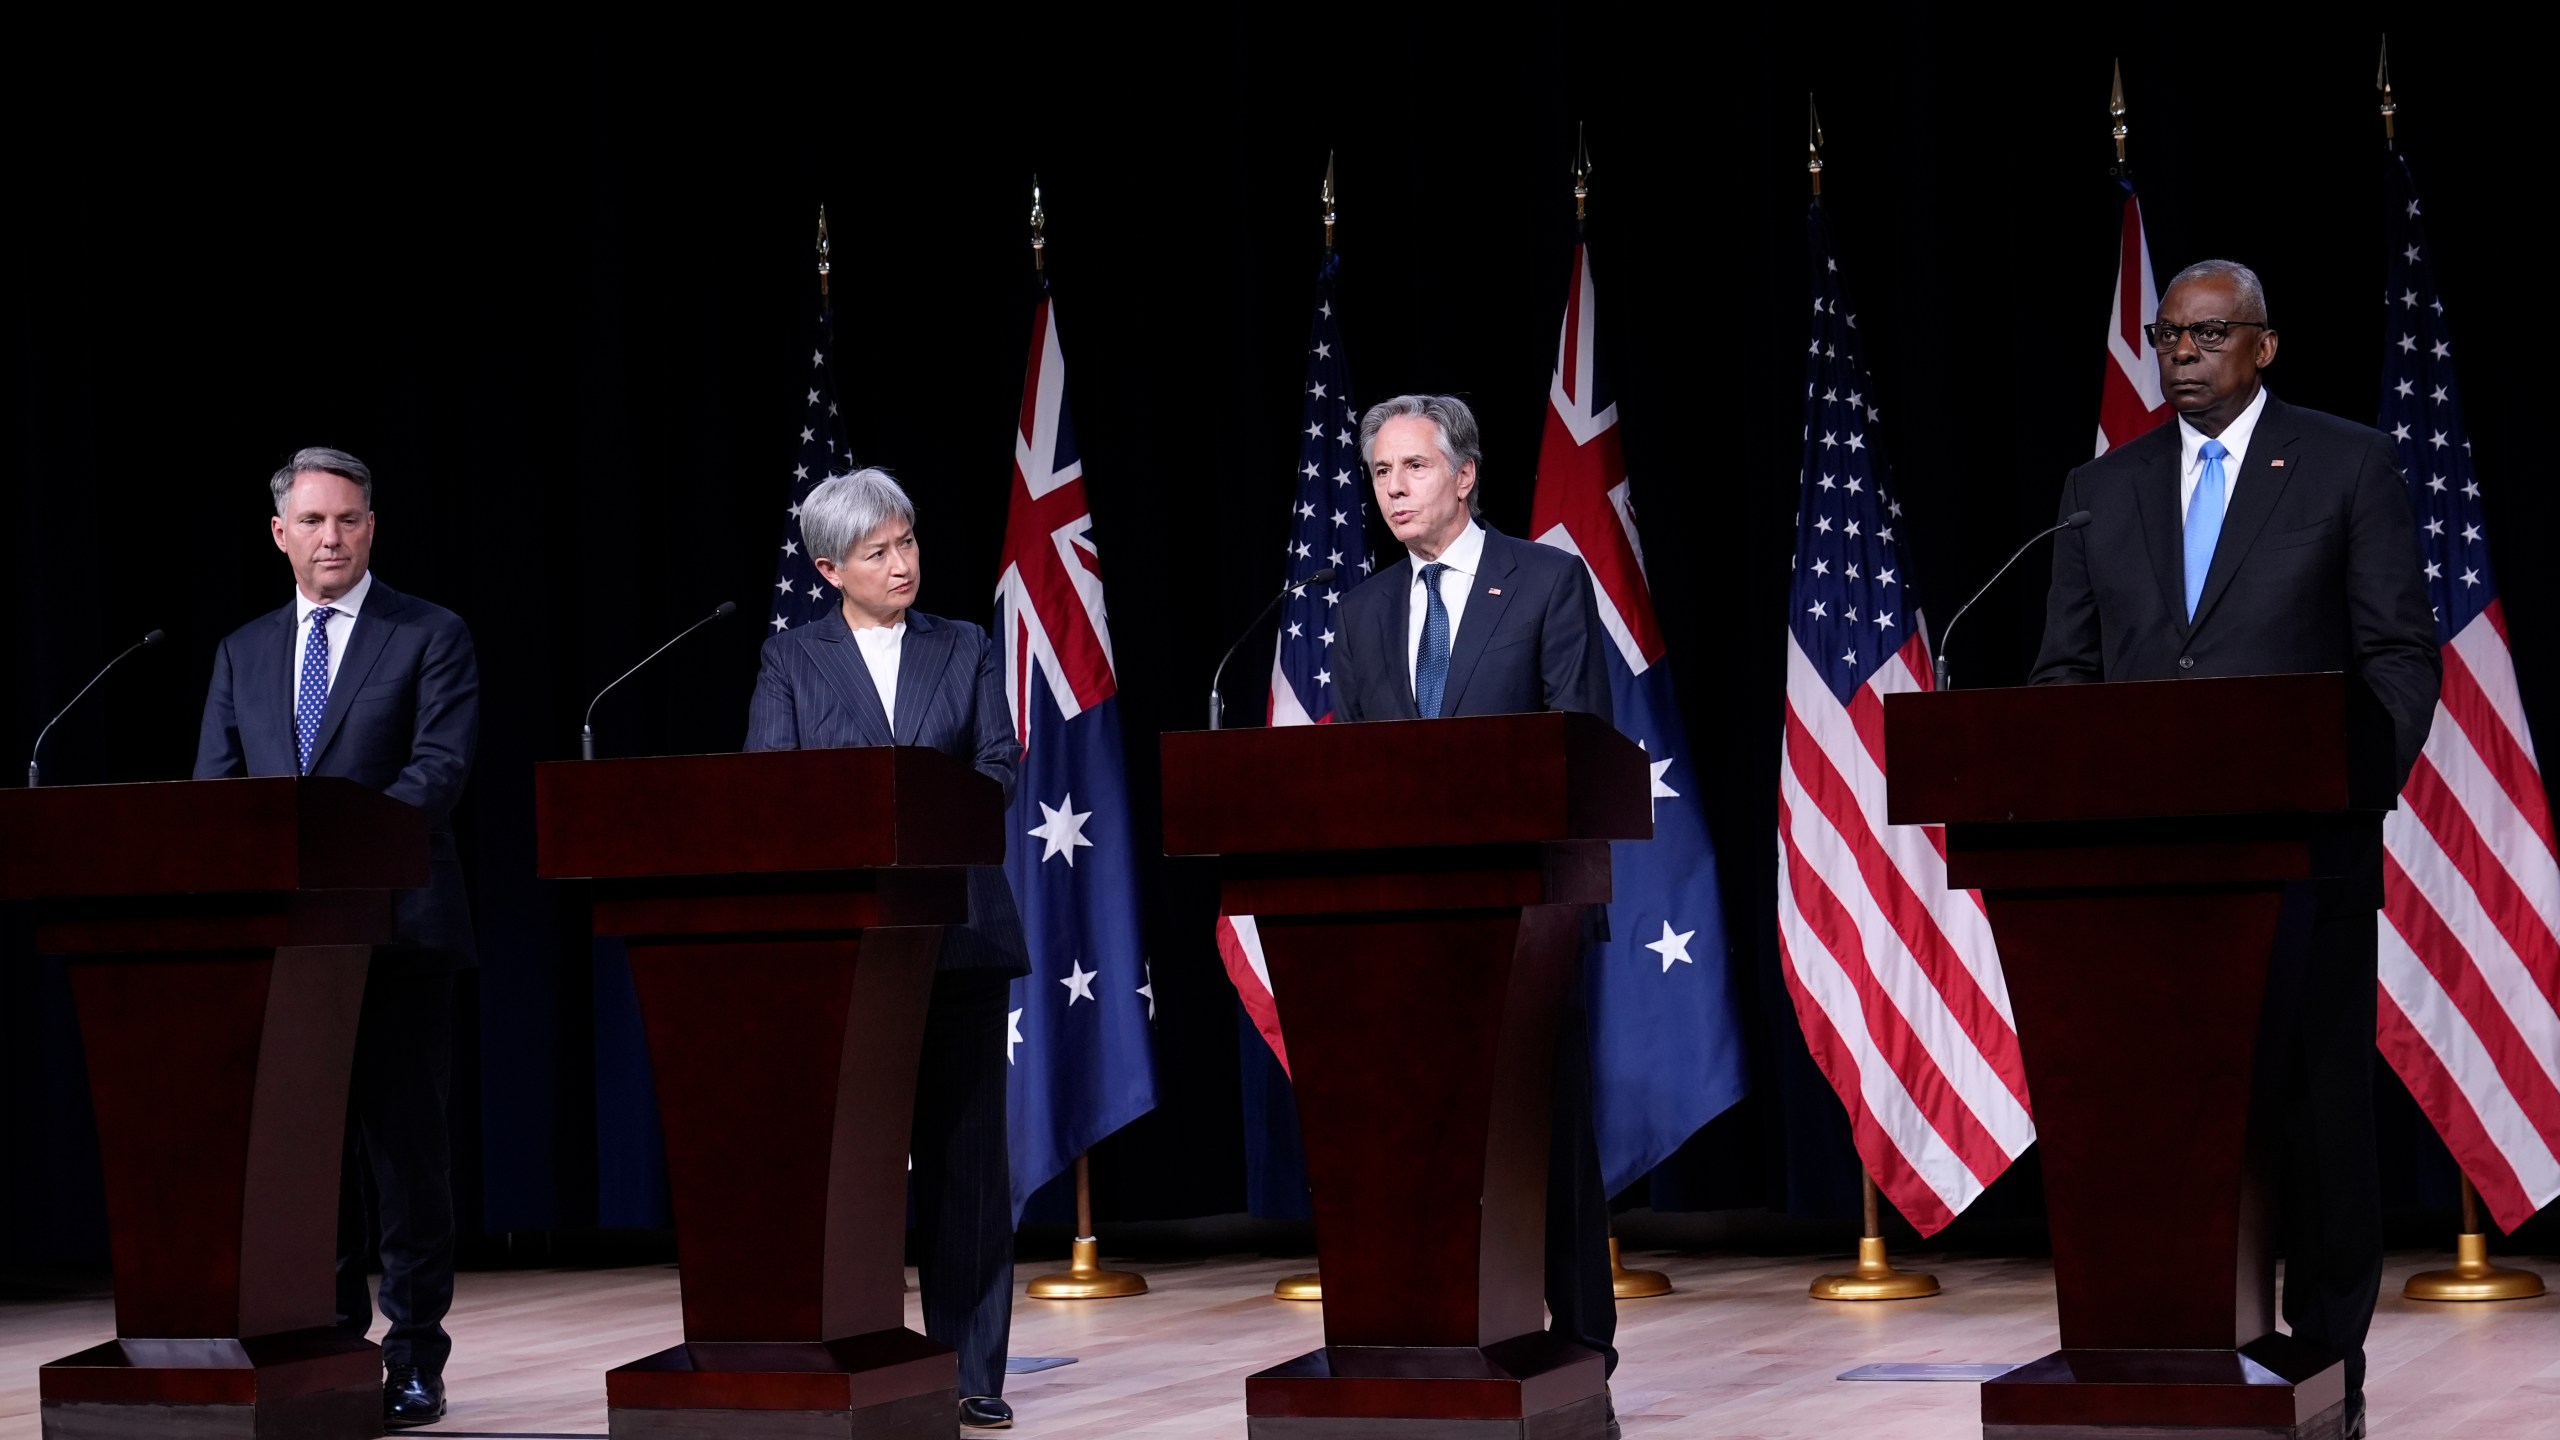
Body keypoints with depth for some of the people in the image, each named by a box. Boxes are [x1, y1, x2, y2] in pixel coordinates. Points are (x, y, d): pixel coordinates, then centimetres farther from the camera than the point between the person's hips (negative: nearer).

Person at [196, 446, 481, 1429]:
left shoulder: (431, 638, 3)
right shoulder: (242, 654, 16)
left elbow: (441, 767, -10)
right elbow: (213, 786, 11)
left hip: (395, 929, -4)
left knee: (405, 1143, -1)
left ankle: (415, 1357, 4)